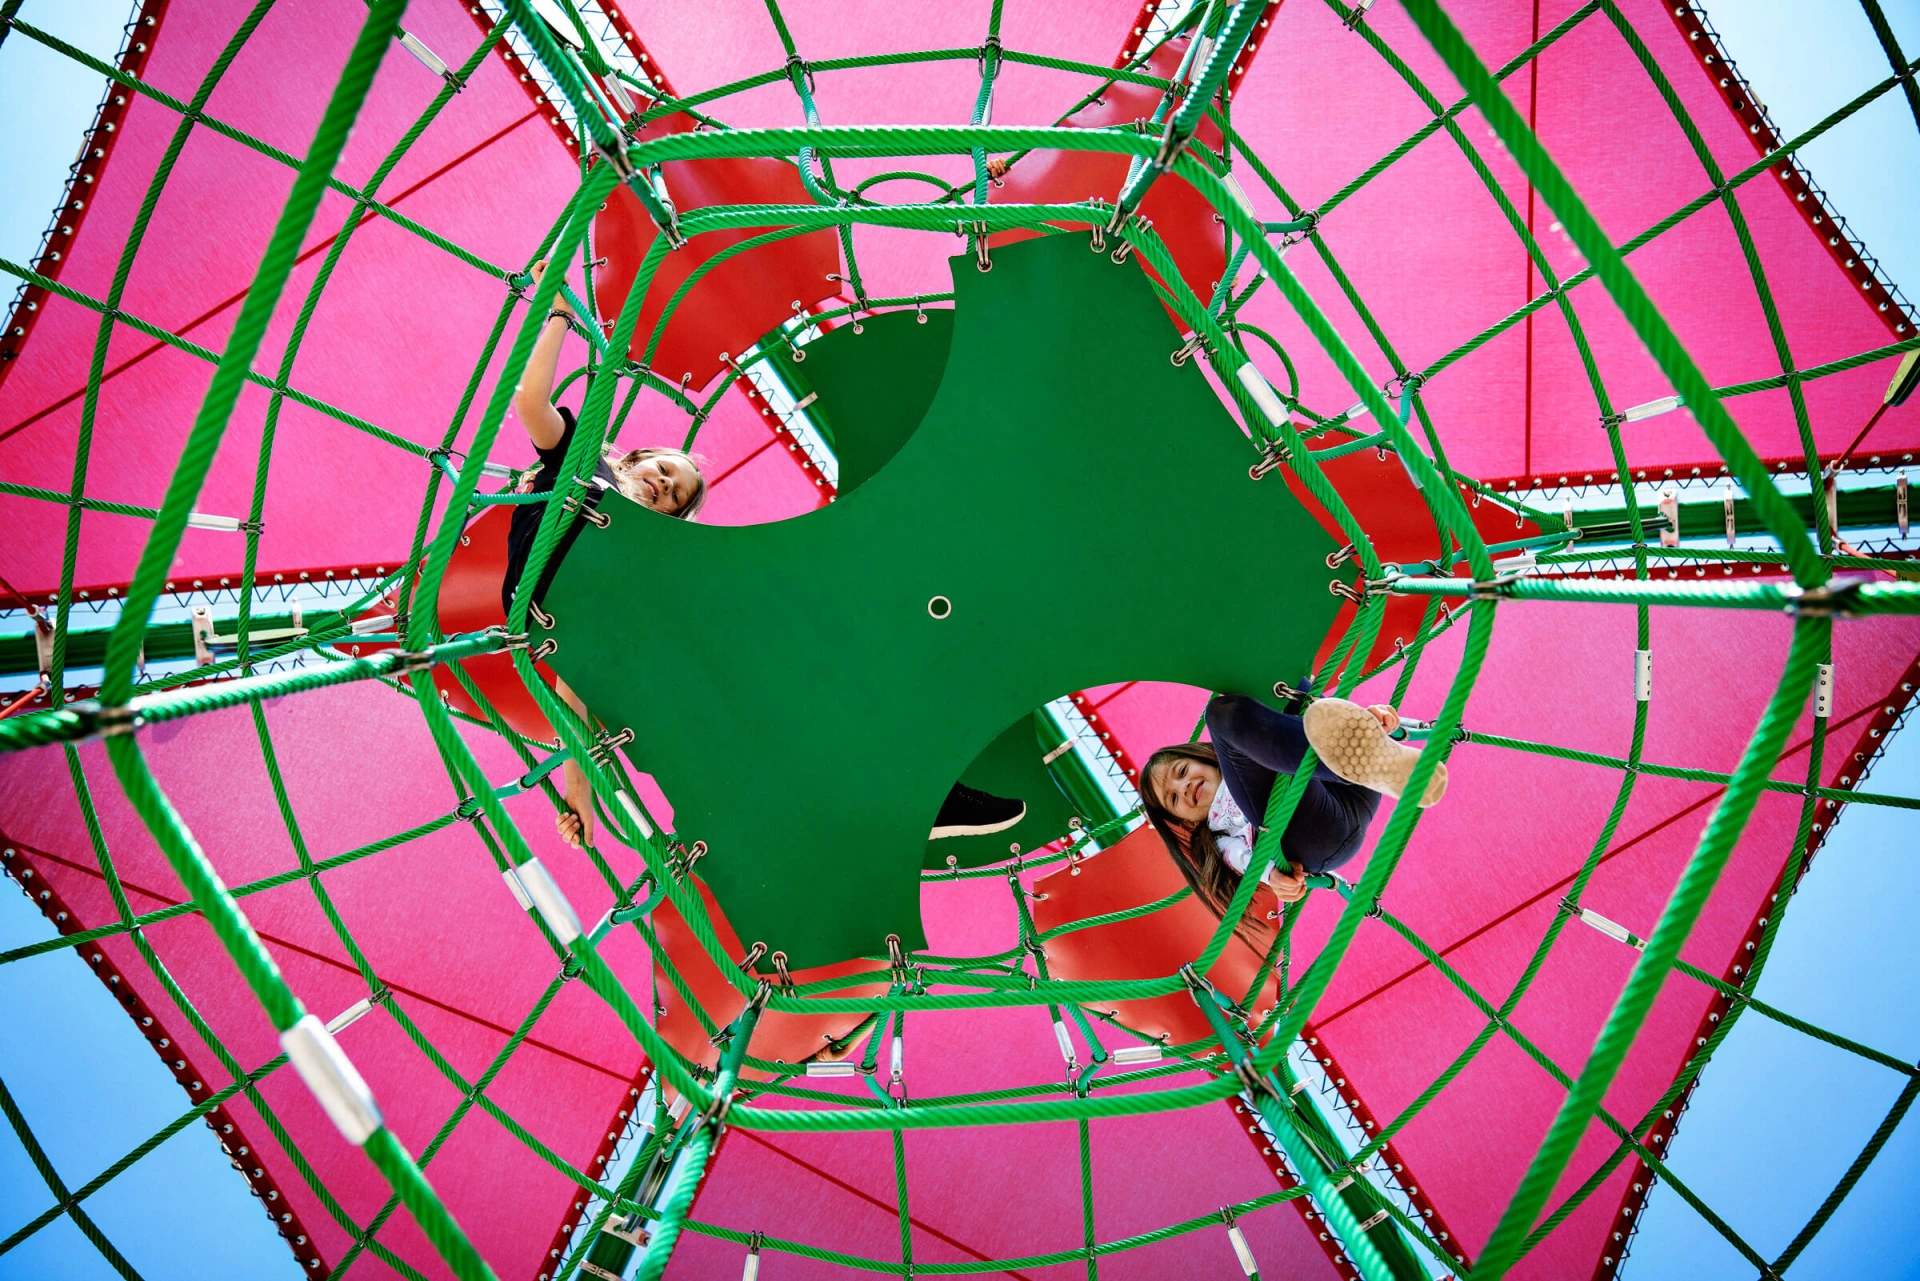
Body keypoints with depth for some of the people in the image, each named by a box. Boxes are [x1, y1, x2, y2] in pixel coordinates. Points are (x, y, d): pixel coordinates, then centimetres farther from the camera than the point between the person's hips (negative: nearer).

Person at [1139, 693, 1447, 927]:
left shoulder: (1258, 754, 41)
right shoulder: (1219, 833, 31)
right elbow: (1246, 855, 7)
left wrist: (1367, 719, 2)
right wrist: (1272, 872, -17)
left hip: (1352, 797, 3)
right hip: (1315, 838, -3)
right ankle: (1378, 769, -38)